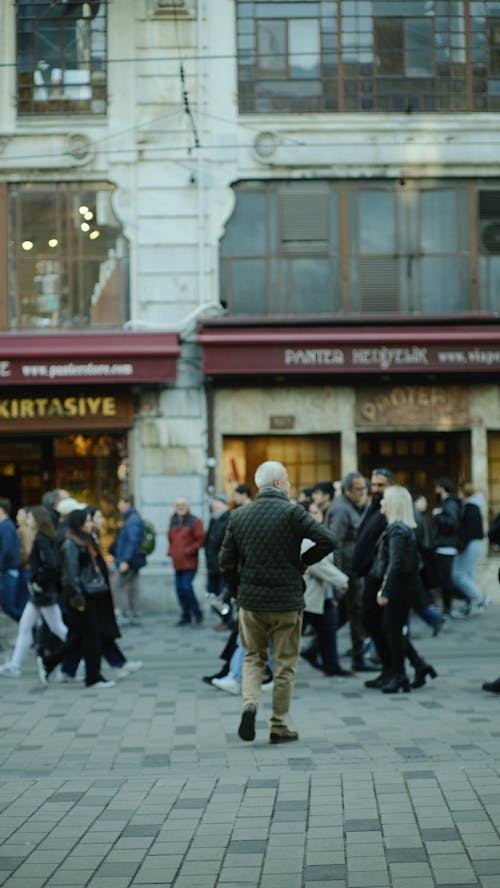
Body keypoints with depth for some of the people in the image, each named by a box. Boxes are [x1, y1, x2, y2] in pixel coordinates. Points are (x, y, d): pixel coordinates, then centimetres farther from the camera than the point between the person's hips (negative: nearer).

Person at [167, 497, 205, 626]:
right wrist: (170, 551, 8)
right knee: (180, 589, 6)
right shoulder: (173, 522, 14)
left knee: (186, 587, -15)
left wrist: (188, 551, -15)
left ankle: (196, 612, 3)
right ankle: (186, 616, 15)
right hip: (177, 562, 7)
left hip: (189, 562, -7)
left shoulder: (194, 521, -6)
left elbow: (200, 539, -11)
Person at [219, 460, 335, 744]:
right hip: (287, 602, -3)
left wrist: (238, 592, 14)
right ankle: (279, 727, 13)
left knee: (253, 657, 20)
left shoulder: (239, 516, 2)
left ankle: (250, 703, -4)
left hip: (250, 601, 3)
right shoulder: (292, 513, -11)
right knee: (285, 664, 9)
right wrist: (303, 562, -3)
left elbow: (226, 562, 3)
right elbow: (328, 540, -19)